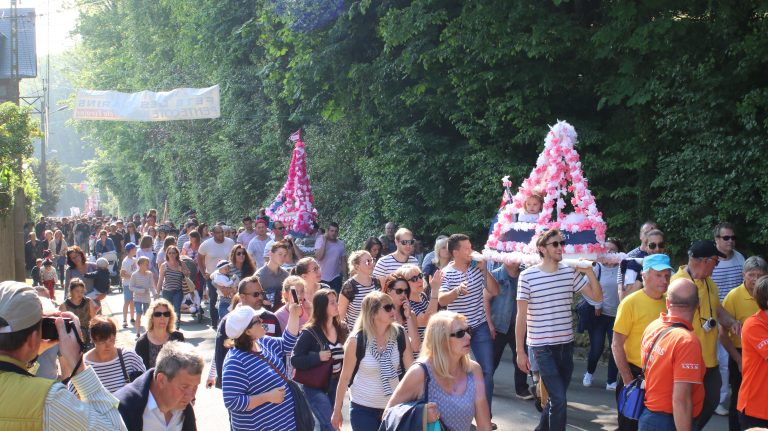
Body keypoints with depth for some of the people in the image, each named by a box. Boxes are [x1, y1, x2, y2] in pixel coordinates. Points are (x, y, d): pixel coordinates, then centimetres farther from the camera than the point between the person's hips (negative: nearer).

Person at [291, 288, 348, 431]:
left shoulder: (341, 328, 3)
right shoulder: (309, 332, -15)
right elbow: (295, 360, -14)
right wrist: (317, 357, -24)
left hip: (336, 384, 6)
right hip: (316, 386, -6)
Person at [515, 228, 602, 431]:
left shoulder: (570, 272, 3)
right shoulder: (527, 276, -8)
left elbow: (597, 296, 5)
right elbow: (521, 317, -5)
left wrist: (590, 272, -11)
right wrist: (520, 351, -6)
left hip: (566, 345, 5)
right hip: (543, 347, -5)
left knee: (557, 397, 14)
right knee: (559, 400, -11)